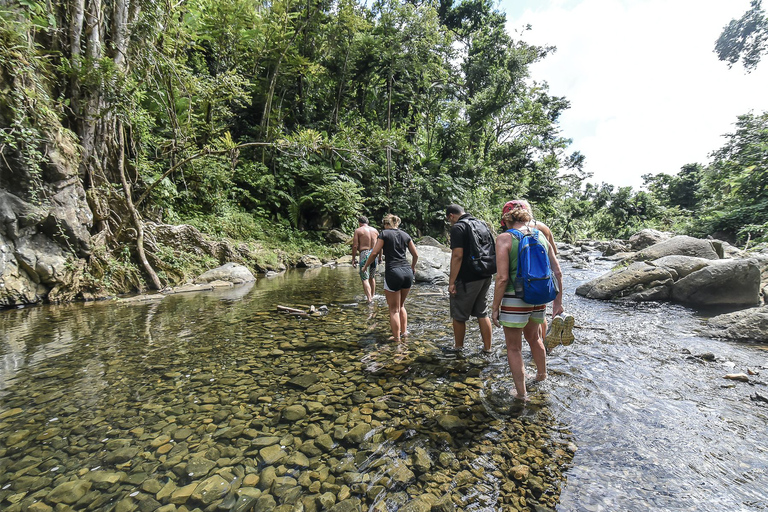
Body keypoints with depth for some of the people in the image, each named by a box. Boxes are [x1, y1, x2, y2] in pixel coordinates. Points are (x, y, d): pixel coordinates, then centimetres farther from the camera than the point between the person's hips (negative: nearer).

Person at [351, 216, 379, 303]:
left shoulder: (358, 230, -1)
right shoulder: (375, 230, 12)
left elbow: (355, 246, -7)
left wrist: (353, 258, 0)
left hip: (364, 254, -5)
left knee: (365, 278, -5)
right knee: (372, 277, 19)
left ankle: (369, 298, -17)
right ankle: (372, 296, 27)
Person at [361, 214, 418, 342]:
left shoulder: (384, 233, 0)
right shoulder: (405, 235, 12)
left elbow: (374, 253, -5)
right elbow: (415, 254, 15)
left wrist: (365, 266, 10)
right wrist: (413, 267, 33)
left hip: (393, 272, -5)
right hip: (407, 273, 5)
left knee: (394, 309, 6)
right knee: (401, 305, 23)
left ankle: (396, 337, 13)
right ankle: (404, 331, 28)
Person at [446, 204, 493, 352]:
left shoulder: (458, 227, -12)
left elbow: (457, 255, -21)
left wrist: (452, 282, -18)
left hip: (467, 279, -8)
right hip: (485, 277, 8)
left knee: (459, 315, 7)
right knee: (482, 313, 16)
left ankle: (458, 347, 20)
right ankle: (487, 347, 22)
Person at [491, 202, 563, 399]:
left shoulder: (504, 238, -11)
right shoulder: (541, 237, 5)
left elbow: (502, 277, -17)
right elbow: (557, 273, 8)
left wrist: (495, 307, -9)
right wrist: (558, 301, 18)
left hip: (515, 299, -6)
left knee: (514, 348, 12)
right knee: (534, 338, 30)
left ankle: (521, 392, 24)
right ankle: (542, 374, 51)